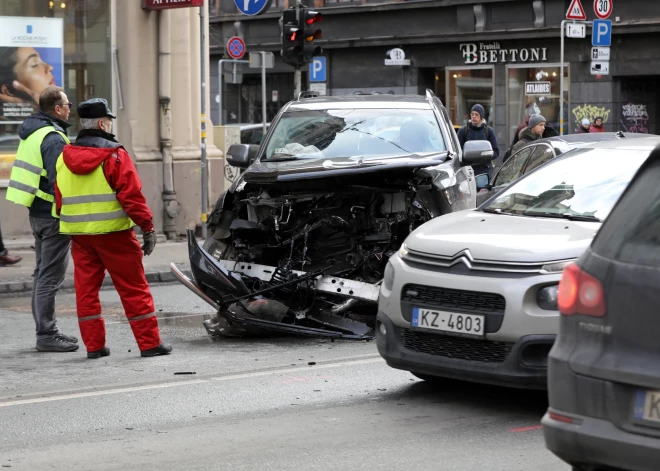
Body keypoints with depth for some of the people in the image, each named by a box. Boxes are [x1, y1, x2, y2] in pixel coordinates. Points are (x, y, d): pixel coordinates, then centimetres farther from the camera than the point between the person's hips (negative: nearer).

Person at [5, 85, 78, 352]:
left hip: (38, 213, 10)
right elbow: (59, 182, -23)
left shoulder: (32, 133, 12)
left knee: (43, 274, 16)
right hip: (53, 215, -10)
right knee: (50, 277, -6)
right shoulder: (53, 139, -18)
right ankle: (47, 335, -2)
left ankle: (45, 330, 24)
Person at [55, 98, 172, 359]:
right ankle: (149, 343, 3)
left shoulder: (64, 158, 8)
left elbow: (59, 201, 13)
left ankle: (94, 345, 10)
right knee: (134, 289, 1)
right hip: (113, 233, -5)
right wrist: (148, 227, -8)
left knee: (86, 289, 10)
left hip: (79, 235, 5)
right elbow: (132, 195, -14)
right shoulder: (114, 155, -10)